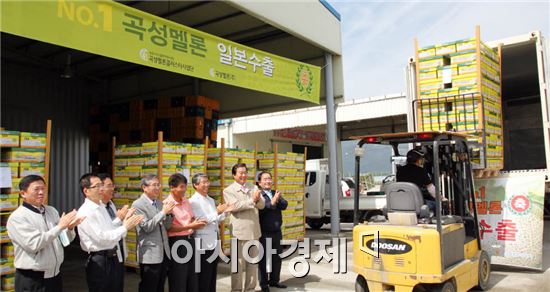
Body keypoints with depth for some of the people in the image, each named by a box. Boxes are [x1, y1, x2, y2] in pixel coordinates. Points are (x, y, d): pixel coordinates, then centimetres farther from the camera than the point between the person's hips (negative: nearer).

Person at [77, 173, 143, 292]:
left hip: (111, 258, 8)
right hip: (98, 261, -8)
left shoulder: (102, 206, 11)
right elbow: (101, 238, -23)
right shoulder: (85, 212, -17)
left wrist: (124, 222, -6)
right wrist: (125, 227, -19)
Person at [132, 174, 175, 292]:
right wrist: (163, 212, -18)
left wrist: (169, 213, -9)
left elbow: (167, 226, 9)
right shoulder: (138, 204, -9)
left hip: (164, 253, 6)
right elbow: (146, 227, -17)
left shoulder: (159, 203, 11)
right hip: (150, 255, -6)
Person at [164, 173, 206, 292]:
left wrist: (197, 223, -1)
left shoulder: (186, 202, 9)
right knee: (178, 281, 5)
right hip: (177, 242, -7)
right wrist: (190, 226, -22)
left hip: (190, 240, 7)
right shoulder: (167, 204, -13)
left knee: (192, 278, 13)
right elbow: (170, 228, -18)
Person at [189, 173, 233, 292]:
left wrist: (224, 212, 2)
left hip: (214, 243, 7)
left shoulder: (211, 200, 13)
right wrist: (217, 212, -19)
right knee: (204, 278, 3)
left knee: (212, 277, 15)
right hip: (203, 243, -7)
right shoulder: (193, 201, -9)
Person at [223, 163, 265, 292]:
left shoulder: (253, 188, 11)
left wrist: (258, 199, -19)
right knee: (238, 264, 2)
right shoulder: (228, 190, -2)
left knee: (253, 263, 13)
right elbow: (235, 206, -17)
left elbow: (262, 205, 3)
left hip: (254, 231, 5)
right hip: (239, 232, -5)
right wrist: (252, 200, -15)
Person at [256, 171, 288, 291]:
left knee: (277, 257, 15)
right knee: (264, 258, 3)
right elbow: (261, 208, -25)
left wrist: (278, 199, -23)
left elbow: (284, 205, -4)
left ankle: (274, 280, 30)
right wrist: (272, 201, -36)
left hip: (277, 231, 6)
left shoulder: (276, 193, 10)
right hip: (264, 233, -6)